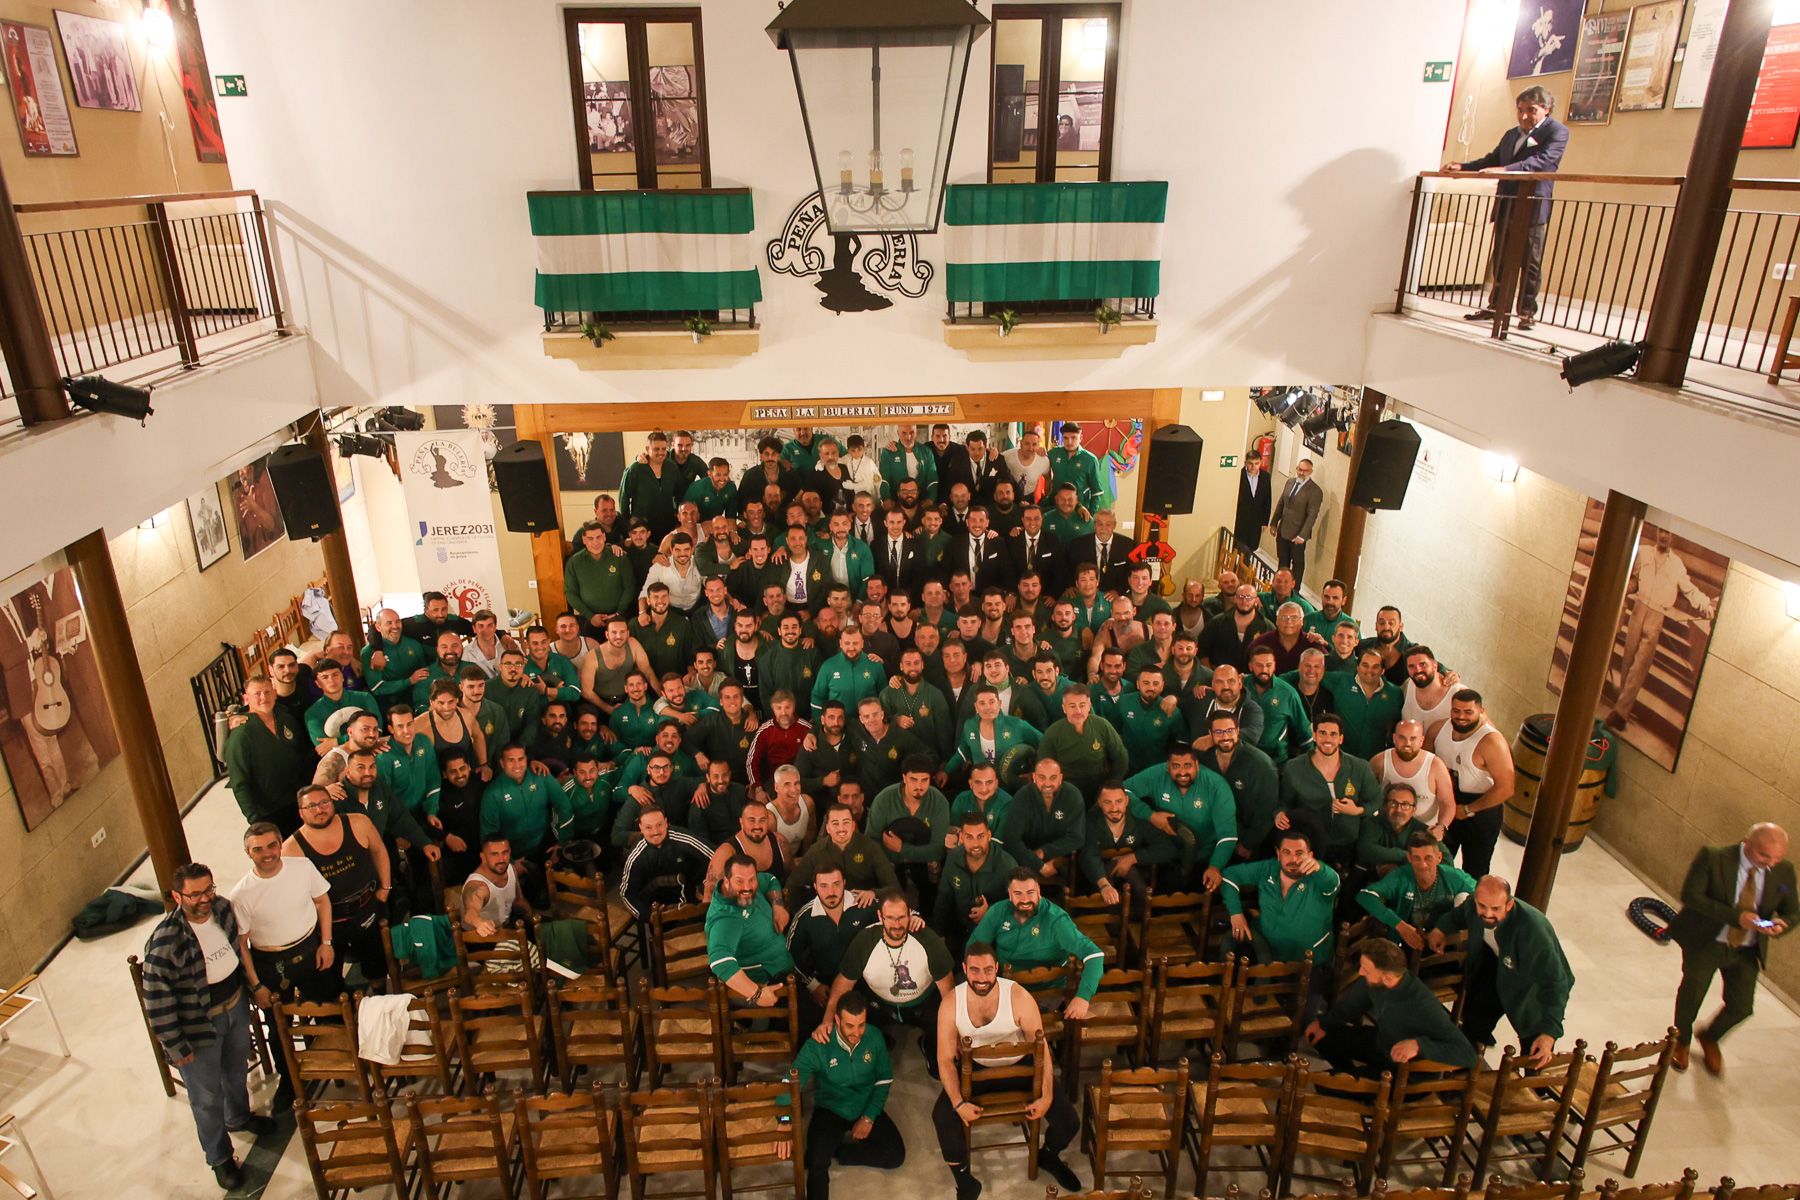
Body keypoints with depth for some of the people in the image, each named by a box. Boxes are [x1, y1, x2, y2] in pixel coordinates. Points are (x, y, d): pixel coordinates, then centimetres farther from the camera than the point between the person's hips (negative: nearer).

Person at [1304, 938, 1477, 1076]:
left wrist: (1419, 1044, -51)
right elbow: (1355, 1001, 3)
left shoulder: (1424, 1007, -40)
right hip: (1382, 1042, 7)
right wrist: (1323, 1023, -3)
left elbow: (1468, 1055, -40)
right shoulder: (1374, 980, -21)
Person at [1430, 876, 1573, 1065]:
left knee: (1534, 1061, 6)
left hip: (1534, 988, -5)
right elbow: (1460, 915, 3)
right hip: (1496, 969, 5)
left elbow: (1555, 982, -39)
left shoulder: (1533, 932, -44)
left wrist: (1550, 1032, -45)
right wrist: (1440, 928, -11)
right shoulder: (1474, 905, -26)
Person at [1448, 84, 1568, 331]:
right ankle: (1496, 306, 21)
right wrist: (1462, 166, 4)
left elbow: (1543, 160, -21)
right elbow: (1492, 159, 21)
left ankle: (1527, 312, 3)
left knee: (1530, 262, -2)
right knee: (1500, 258, 12)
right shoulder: (1511, 134, 18)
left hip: (1533, 206, -7)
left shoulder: (1557, 131, -6)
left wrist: (1505, 170, -34)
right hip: (1505, 205, 7)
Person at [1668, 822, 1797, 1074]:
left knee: (1741, 1007, 5)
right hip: (1705, 941, -3)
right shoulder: (1713, 857, -19)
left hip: (1748, 950, 3)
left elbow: (1793, 912, 2)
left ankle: (1709, 1038, 39)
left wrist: (1780, 925, -22)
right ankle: (1681, 1041, 40)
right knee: (1692, 993, 9)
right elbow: (1690, 895, -22)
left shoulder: (1784, 871, -6)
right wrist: (1735, 916, -31)